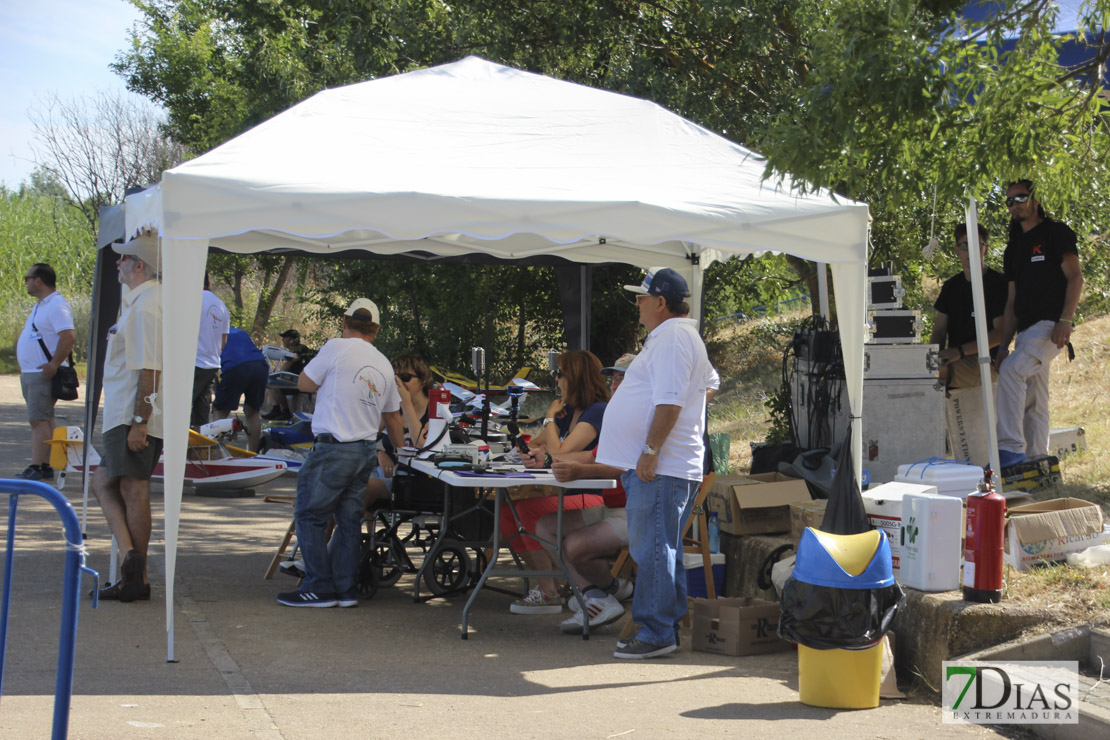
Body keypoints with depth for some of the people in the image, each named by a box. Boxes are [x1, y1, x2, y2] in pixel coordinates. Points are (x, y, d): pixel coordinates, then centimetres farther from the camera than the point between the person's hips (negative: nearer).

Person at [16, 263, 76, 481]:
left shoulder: (57, 305, -14)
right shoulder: (40, 305, 19)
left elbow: (68, 336, -25)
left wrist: (54, 365, -26)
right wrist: (23, 366, 20)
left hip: (44, 374, -10)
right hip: (29, 373, 10)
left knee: (39, 420, -13)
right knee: (41, 420, 10)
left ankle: (35, 469, -15)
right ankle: (45, 467, 14)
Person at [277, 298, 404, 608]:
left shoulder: (336, 348, -7)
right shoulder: (384, 365, 12)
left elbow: (304, 383, 0)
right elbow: (393, 418, 21)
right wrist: (400, 453, 35)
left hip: (333, 449, -7)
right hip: (367, 451, 7)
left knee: (309, 516, 1)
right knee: (348, 520, 11)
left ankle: (319, 588, 2)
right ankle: (345, 588, 12)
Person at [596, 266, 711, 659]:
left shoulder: (672, 337, -13)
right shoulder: (669, 336, 22)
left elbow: (669, 402, -22)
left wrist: (650, 451, -22)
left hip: (661, 467, -11)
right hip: (658, 467, 11)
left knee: (652, 551, -8)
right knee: (660, 550, 14)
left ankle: (656, 633, -4)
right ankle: (668, 627, 20)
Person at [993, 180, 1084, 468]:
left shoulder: (1056, 233, 2)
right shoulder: (1014, 248, 22)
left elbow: (1075, 277, -7)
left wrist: (1065, 320, -20)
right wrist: (1003, 346, 12)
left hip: (1051, 325, -8)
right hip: (1026, 330, 8)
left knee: (1011, 370, -27)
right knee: (1032, 401, 5)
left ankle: (1011, 446, -29)